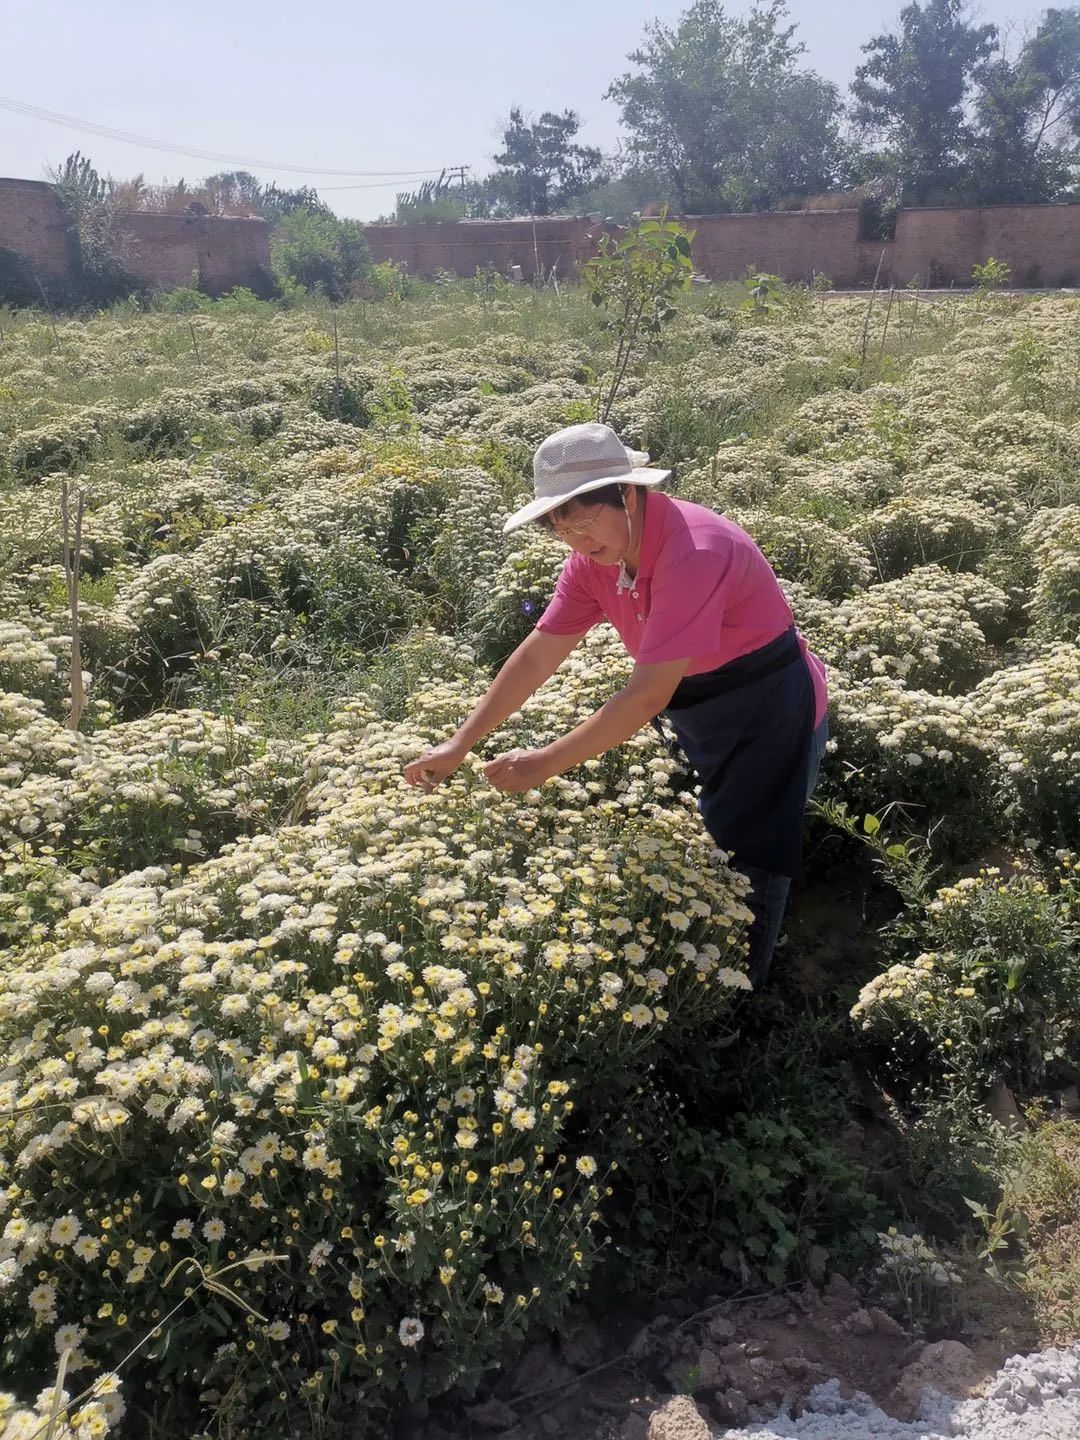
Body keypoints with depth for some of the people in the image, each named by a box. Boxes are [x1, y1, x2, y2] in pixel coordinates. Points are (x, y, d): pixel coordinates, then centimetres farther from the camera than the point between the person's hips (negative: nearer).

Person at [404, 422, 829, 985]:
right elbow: (539, 652, -4)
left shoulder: (693, 552, -32)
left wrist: (543, 765, -29)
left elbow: (648, 695, -34)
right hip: (698, 716, 8)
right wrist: (459, 744, -6)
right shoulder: (596, 554, -7)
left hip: (771, 716, -7)